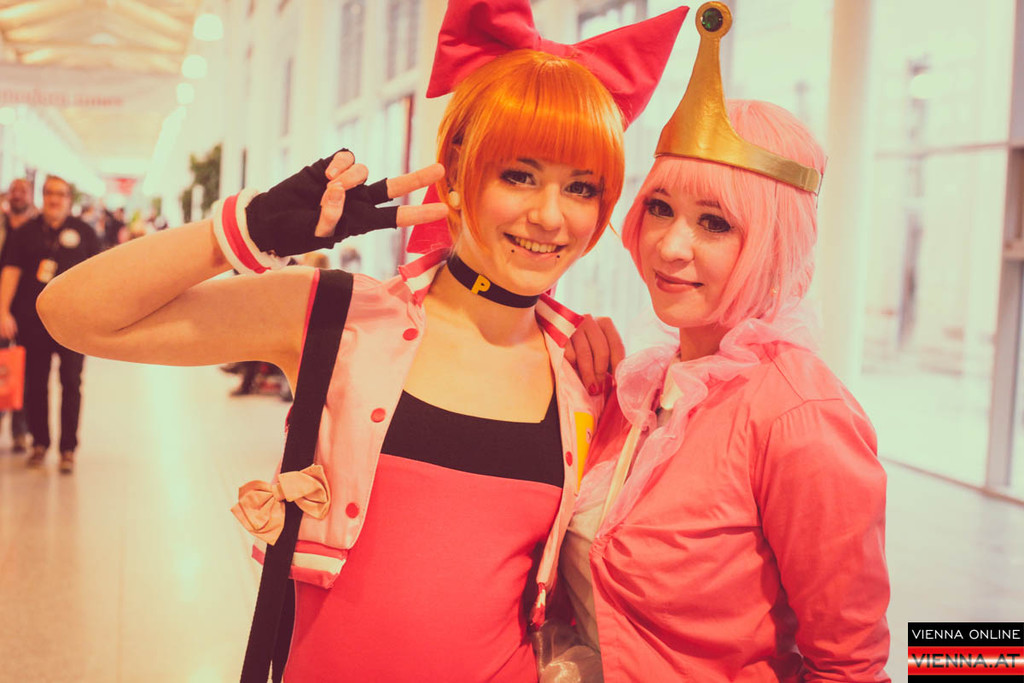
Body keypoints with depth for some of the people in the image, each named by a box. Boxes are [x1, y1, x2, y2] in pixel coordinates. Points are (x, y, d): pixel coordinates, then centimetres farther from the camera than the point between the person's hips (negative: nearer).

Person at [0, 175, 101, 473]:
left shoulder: (83, 232, 5)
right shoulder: (26, 233, 6)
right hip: (33, 320, 1)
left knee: (71, 384, -1)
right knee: (35, 384, 7)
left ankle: (68, 448, 6)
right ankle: (39, 443, 22)